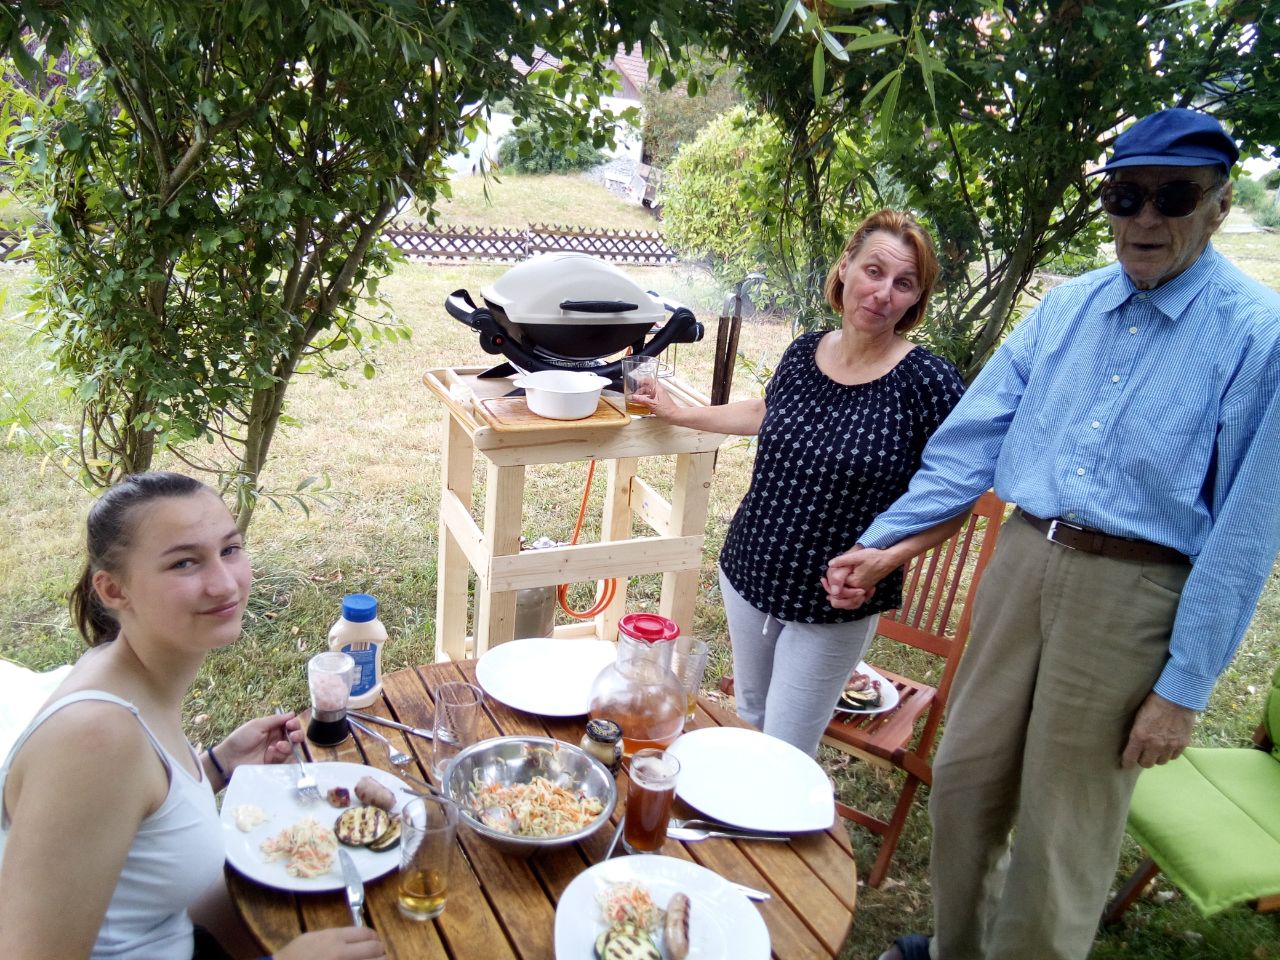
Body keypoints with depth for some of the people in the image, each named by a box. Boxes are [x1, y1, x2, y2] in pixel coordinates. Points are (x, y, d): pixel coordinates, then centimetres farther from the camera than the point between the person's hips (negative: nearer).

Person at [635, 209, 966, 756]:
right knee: (749, 717, 24)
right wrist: (680, 413, 22)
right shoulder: (804, 353, -3)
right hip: (749, 574, 5)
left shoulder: (927, 382, -18)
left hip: (834, 606, -5)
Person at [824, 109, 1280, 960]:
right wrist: (886, 543, 5)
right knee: (965, 778, 17)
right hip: (1024, 559, 5)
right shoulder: (1067, 306, 5)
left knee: (1062, 837, 6)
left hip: (1134, 594, -5)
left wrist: (1185, 689, -10)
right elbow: (974, 437, 7)